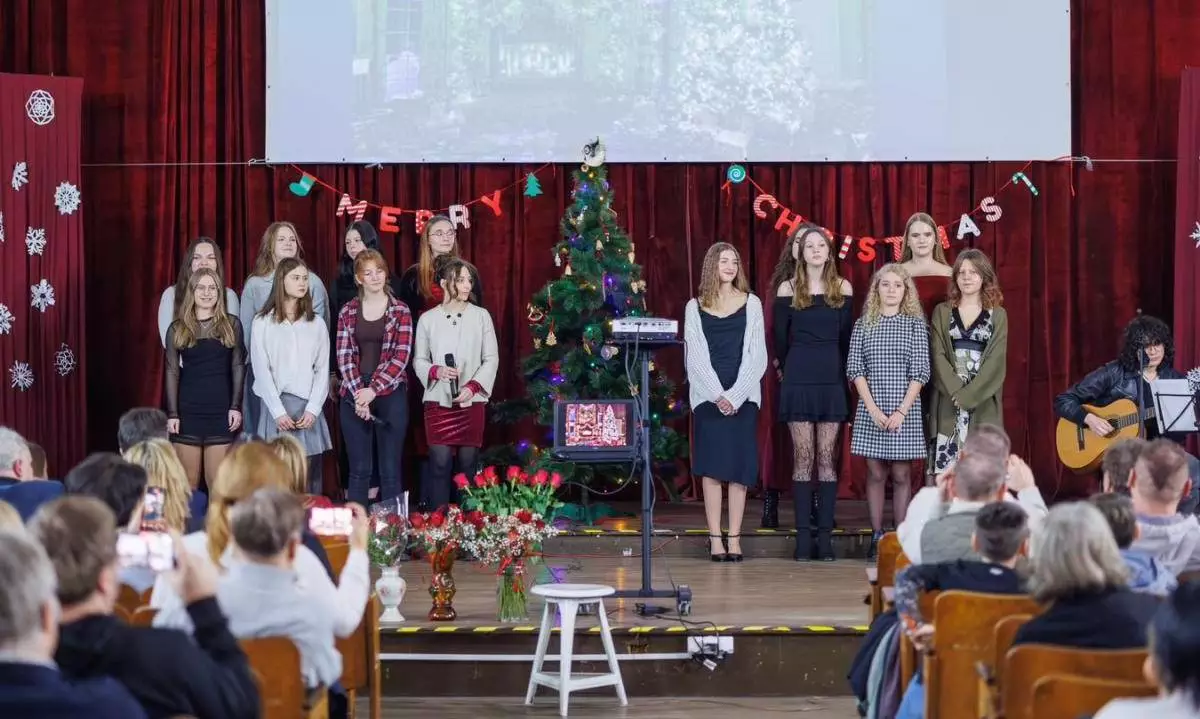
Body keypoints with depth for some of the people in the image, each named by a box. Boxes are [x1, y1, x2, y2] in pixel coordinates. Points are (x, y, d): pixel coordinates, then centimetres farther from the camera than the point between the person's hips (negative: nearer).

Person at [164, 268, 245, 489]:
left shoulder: (231, 324, 7)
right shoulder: (177, 329, 7)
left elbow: (238, 367, 6)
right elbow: (172, 372, 6)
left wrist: (236, 406, -3)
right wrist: (172, 413, -2)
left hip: (221, 411, 0)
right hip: (187, 411, 1)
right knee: (187, 483, 1)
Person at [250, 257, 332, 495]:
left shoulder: (317, 324, 11)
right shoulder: (263, 322, 2)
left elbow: (322, 370, 7)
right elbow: (261, 370, -2)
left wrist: (312, 409, -5)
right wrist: (278, 412, -10)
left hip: (308, 407, 2)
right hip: (276, 405, -2)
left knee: (309, 477, -1)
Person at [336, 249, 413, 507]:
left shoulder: (400, 311, 2)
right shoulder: (347, 312, 8)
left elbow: (401, 356, -6)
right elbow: (344, 356, 2)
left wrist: (373, 390, -13)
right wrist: (358, 392, -12)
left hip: (391, 395, -2)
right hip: (354, 395, 2)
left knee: (390, 469, 0)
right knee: (359, 469, 4)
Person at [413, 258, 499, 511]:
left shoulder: (481, 316, 4)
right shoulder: (428, 319, 5)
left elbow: (491, 359, 3)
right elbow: (419, 360, 7)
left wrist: (473, 386, -11)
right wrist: (436, 371, -14)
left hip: (472, 402, 0)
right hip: (438, 401, 0)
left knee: (468, 463, 2)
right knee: (440, 462, -6)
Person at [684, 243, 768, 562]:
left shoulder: (751, 304, 7)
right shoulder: (695, 307, 7)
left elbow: (756, 356, 1)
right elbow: (696, 358, 1)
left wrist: (735, 395, -9)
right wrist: (717, 395, -10)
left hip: (743, 396, 0)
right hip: (708, 395, 0)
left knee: (740, 466, -2)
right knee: (711, 466, -3)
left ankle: (734, 538, 1)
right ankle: (715, 538, -1)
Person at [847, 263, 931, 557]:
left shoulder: (915, 324, 3)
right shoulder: (863, 325, 5)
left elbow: (920, 372, -2)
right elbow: (855, 370, 0)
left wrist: (902, 411, -11)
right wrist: (873, 409, -10)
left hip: (905, 410, -1)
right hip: (871, 410, 1)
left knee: (901, 475, 1)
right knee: (876, 474, 4)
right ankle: (877, 537, 9)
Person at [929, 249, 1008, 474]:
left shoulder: (997, 315, 7)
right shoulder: (942, 312, 10)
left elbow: (996, 359, -3)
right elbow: (938, 355, 1)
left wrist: (968, 394, -13)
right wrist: (956, 390, -13)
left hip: (983, 400, -1)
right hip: (948, 397, 1)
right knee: (946, 458, -6)